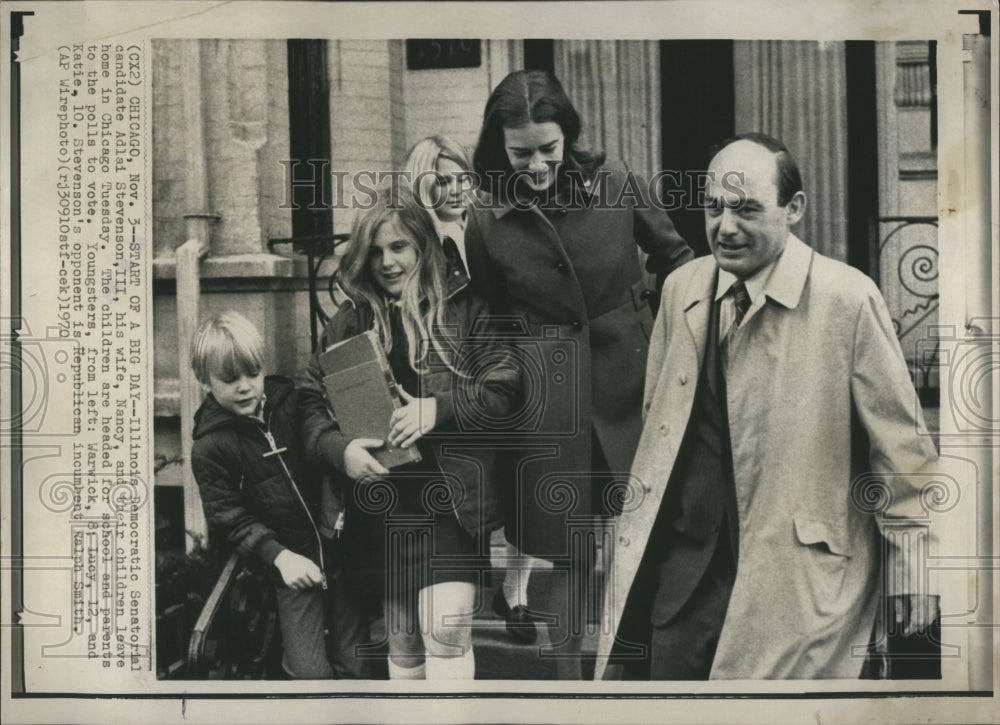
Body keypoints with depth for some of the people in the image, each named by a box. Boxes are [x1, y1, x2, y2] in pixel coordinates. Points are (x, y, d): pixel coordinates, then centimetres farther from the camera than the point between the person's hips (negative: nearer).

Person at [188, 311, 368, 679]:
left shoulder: (291, 402, 3)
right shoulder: (209, 448, -6)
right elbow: (230, 517, -8)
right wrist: (279, 555, -19)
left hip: (337, 547, 3)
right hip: (290, 564, -3)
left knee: (357, 662, 6)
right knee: (311, 672, -6)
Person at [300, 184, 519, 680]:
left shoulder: (462, 308, 2)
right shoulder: (350, 322, 9)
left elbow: (502, 390, -3)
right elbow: (312, 401, 6)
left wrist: (438, 408, -17)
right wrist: (338, 449, -13)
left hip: (451, 496, -3)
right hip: (381, 502, 3)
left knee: (447, 630, -12)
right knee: (402, 640, 12)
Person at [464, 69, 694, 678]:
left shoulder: (617, 185, -2)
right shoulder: (486, 224, 0)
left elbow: (677, 261, 10)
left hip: (633, 383, 1)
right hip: (552, 403, 0)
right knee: (567, 553, 4)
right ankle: (568, 677, 22)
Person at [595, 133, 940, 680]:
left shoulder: (847, 299, -11)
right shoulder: (681, 289, 5)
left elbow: (900, 445, -5)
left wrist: (912, 572, -1)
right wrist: (641, 528, 19)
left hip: (796, 577, -4)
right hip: (684, 564, 4)